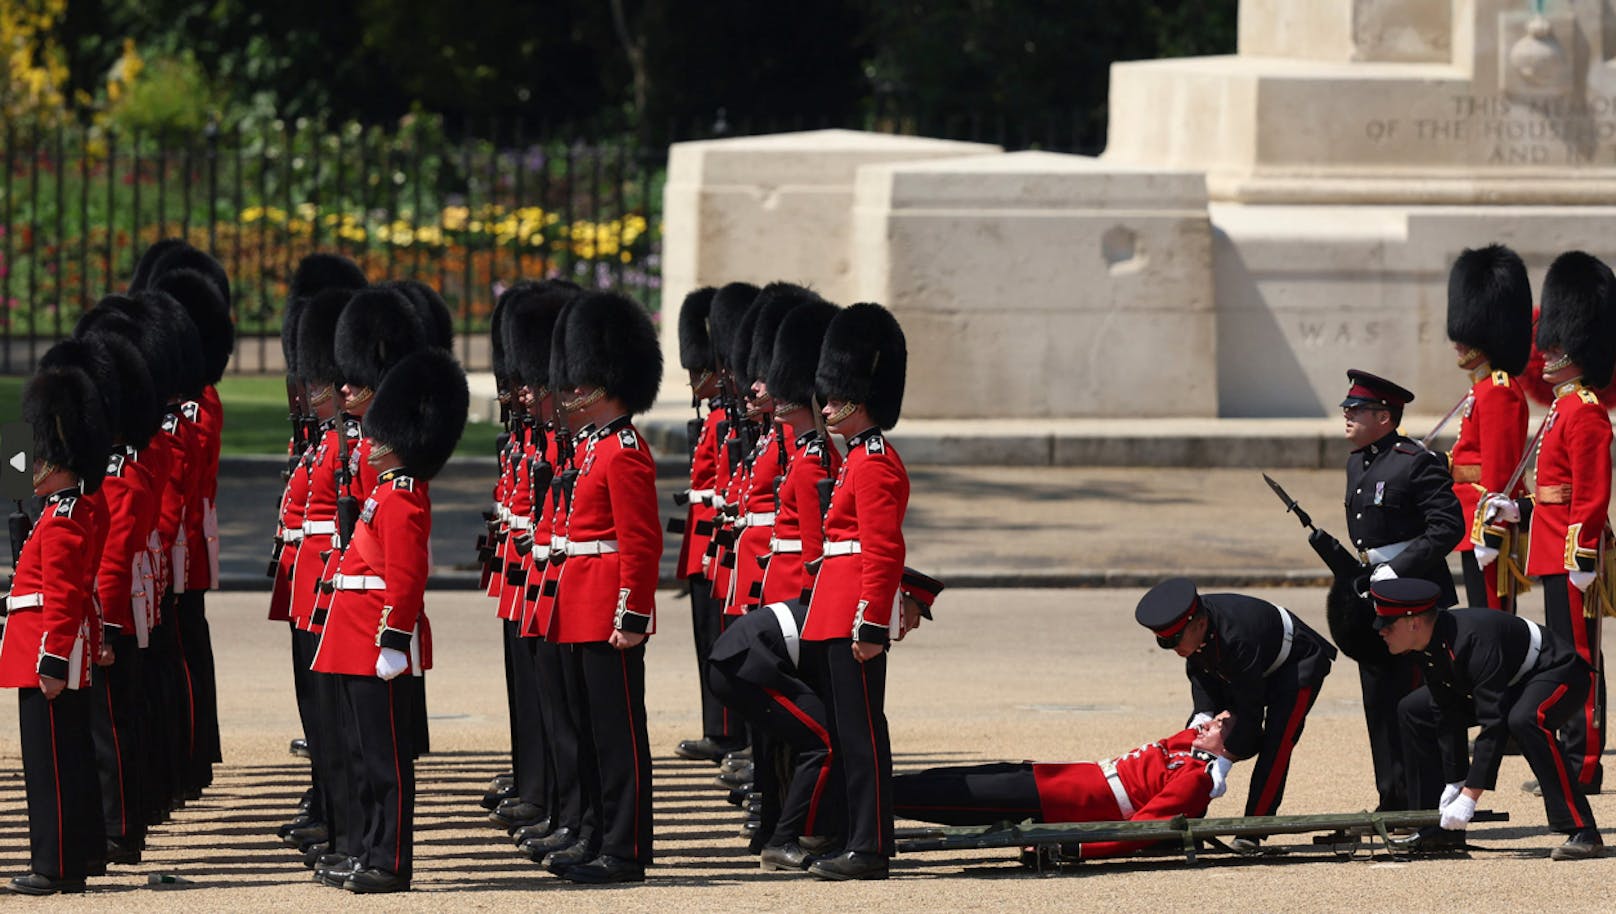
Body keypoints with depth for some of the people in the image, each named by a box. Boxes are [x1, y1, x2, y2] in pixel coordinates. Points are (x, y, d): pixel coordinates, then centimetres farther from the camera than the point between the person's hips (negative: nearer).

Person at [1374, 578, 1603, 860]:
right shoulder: (1427, 647, -11)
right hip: (1510, 680, 10)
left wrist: (1469, 797, -39)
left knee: (1524, 720, -42)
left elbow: (1493, 724, -39)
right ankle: (1444, 829, 11)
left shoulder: (1471, 640, -37)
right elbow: (1447, 715, -3)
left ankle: (1583, 833, -36)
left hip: (1558, 672, -10)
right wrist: (1455, 783, -8)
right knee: (1413, 710, 7)